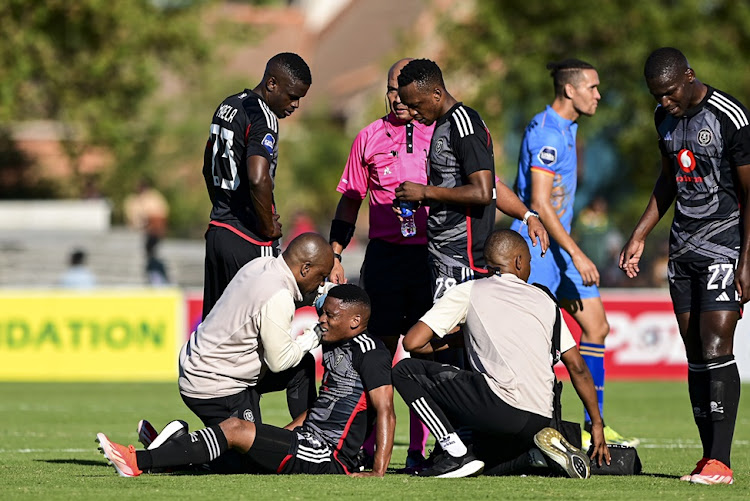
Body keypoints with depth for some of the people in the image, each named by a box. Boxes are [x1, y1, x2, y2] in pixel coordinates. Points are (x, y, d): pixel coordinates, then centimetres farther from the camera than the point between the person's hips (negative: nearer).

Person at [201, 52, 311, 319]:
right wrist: (268, 228, -16)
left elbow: (209, 169, 26)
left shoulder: (227, 106, 14)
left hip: (217, 231, 9)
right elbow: (258, 180, -30)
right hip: (249, 242, -9)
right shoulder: (263, 117, -16)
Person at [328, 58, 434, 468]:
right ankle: (365, 446, 6)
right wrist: (335, 256, 10)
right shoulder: (370, 137, 10)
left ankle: (417, 450, 4)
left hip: (431, 255, -1)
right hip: (383, 255, 1)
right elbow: (349, 202, 15)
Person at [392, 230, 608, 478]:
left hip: (501, 406, -5)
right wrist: (597, 424, 31)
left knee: (406, 371, 8)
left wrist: (452, 340, 26)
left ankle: (457, 454, -7)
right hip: (541, 419, 5)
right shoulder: (545, 301, 22)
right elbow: (578, 368, 23)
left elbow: (412, 343, 5)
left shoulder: (468, 292, 10)